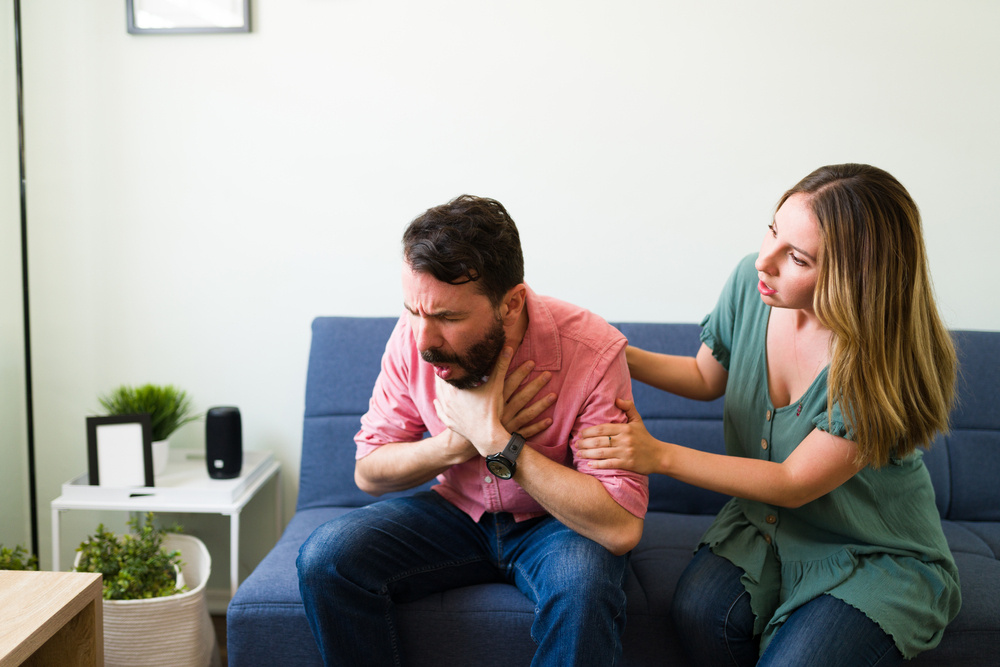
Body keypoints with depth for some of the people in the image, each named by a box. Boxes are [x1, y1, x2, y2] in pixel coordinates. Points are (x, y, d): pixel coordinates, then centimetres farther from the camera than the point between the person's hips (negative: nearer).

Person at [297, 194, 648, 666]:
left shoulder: (593, 352, -27)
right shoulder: (415, 334, -15)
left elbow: (621, 528, -31)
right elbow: (368, 472, -4)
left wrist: (494, 440, -32)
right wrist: (461, 442, -23)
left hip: (555, 522, -3)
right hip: (457, 510, 3)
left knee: (582, 584, -37)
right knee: (325, 558, -20)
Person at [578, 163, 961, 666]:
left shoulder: (889, 360, -27)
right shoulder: (751, 281, -11)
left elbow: (794, 483, -22)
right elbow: (706, 377, 9)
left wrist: (659, 455, -26)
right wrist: (618, 354, -6)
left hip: (877, 556, -4)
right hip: (763, 522, 4)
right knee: (699, 613, -25)